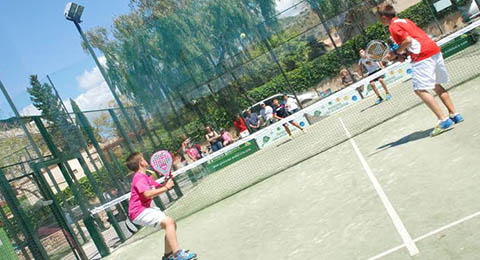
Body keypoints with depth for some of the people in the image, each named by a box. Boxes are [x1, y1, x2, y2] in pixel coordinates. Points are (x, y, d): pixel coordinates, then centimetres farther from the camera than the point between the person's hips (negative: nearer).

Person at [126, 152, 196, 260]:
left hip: (145, 208, 11)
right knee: (168, 221, -24)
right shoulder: (139, 178, -16)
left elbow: (158, 187, 20)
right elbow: (148, 194, -31)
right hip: (139, 212, -11)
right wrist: (166, 187, -24)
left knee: (172, 224, 13)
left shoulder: (145, 177, 16)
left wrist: (167, 183, -2)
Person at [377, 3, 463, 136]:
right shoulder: (404, 20, 21)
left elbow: (408, 40, -19)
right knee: (436, 85, 21)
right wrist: (404, 53, 14)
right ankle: (454, 114, 25)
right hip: (435, 50, 10)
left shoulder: (393, 26, -7)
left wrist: (397, 53, -5)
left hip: (422, 57, -9)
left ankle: (443, 120, -9)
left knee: (420, 89, -5)